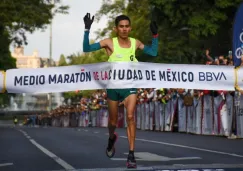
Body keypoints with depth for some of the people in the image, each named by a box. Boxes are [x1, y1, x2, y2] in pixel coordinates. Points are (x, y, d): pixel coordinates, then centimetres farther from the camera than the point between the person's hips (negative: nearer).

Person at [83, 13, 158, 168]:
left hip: (130, 85, 0)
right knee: (113, 121, 13)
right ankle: (112, 138, 50)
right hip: (113, 85, 0)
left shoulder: (135, 43, 0)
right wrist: (87, 30, -24)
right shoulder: (110, 43, -8)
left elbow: (153, 52, 4)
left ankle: (131, 155, -16)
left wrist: (155, 35, -4)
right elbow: (86, 49, -14)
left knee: (130, 116, -19)